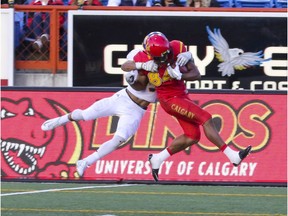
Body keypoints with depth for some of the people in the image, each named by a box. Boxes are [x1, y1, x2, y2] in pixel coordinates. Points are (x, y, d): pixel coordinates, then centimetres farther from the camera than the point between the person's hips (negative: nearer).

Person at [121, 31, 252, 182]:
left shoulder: (177, 49, -16)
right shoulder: (145, 59, -21)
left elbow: (196, 74, -11)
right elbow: (125, 66, -1)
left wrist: (179, 76, -29)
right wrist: (139, 66, -21)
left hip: (181, 94, 6)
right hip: (170, 100, -6)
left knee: (192, 137, 6)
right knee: (206, 119, -16)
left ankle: (157, 159, 19)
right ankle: (232, 156, -13)